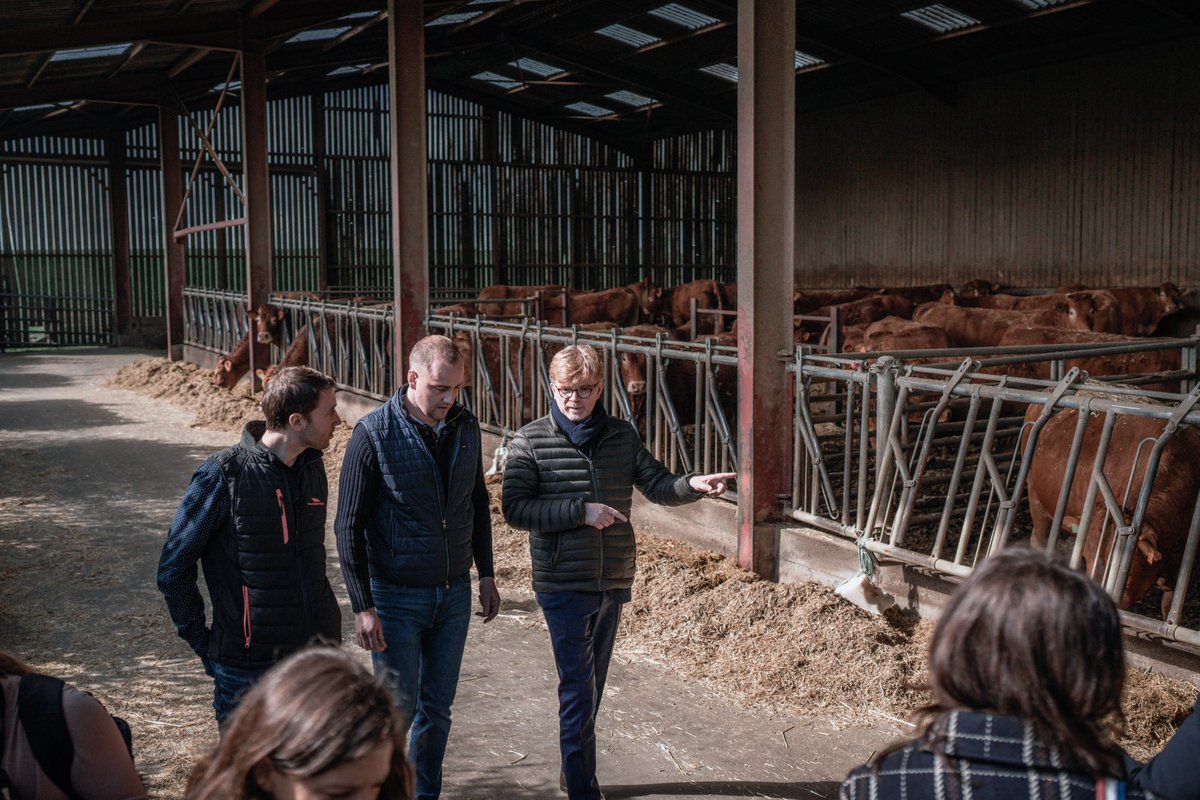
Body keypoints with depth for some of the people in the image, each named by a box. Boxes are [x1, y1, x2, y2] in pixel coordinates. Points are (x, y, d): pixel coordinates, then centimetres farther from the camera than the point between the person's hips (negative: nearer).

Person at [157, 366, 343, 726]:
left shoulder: (312, 468, 4)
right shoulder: (224, 476, -15)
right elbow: (173, 570, -8)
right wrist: (202, 643, -6)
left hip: (318, 654, 6)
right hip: (248, 666, -5)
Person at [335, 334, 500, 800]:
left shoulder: (466, 428, 1)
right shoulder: (374, 434, -14)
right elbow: (349, 526, -12)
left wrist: (486, 574, 13)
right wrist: (362, 607, -14)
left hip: (454, 595, 5)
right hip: (397, 598, -5)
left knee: (438, 707, 13)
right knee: (399, 707, 1)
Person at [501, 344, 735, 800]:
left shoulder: (621, 436, 3)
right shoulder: (531, 441, -8)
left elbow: (656, 484, 3)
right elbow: (516, 510, -13)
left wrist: (693, 485, -19)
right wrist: (581, 511, -21)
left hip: (614, 582, 5)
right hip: (563, 586, -5)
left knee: (592, 686, 19)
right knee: (578, 690, -5)